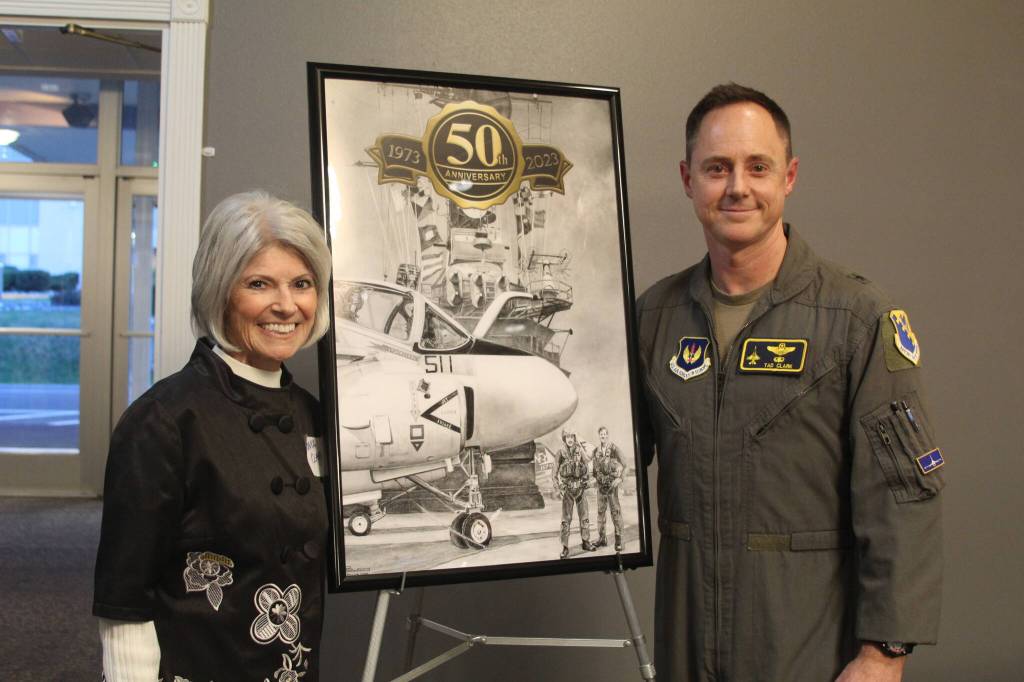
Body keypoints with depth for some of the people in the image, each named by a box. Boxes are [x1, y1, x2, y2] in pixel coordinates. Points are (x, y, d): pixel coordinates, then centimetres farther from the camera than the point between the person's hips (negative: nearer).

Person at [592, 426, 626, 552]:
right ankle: (602, 538, 16)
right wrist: (596, 478, 6)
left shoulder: (614, 448, -3)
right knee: (601, 511, 8)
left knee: (615, 510, -6)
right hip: (601, 484, 5)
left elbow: (623, 465, -6)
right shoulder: (596, 451, 11)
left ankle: (618, 540, -5)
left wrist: (619, 478, -16)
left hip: (612, 483, -5)